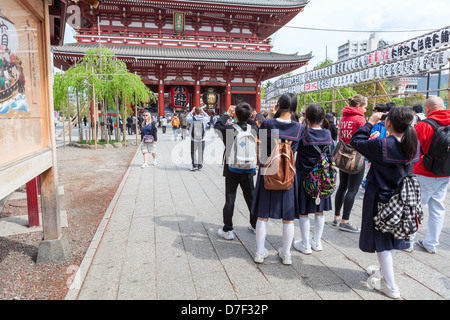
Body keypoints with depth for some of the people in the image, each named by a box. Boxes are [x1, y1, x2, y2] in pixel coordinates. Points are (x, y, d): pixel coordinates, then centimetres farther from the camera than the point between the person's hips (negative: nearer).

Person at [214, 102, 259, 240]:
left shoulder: (230, 130, -18)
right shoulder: (253, 130, -7)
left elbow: (217, 126, 2)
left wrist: (227, 114, 9)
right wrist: (246, 115, 12)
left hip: (232, 170, -3)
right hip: (248, 170, 3)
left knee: (230, 199, 5)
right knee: (251, 197, 16)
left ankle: (227, 230, 10)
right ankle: (255, 225, 30)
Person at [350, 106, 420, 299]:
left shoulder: (382, 145, -25)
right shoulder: (414, 144, -7)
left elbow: (355, 141, -14)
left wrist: (370, 123, -4)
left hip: (380, 197, -7)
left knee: (381, 238, 7)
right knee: (390, 235, 23)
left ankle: (390, 286, 16)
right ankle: (384, 271, 42)